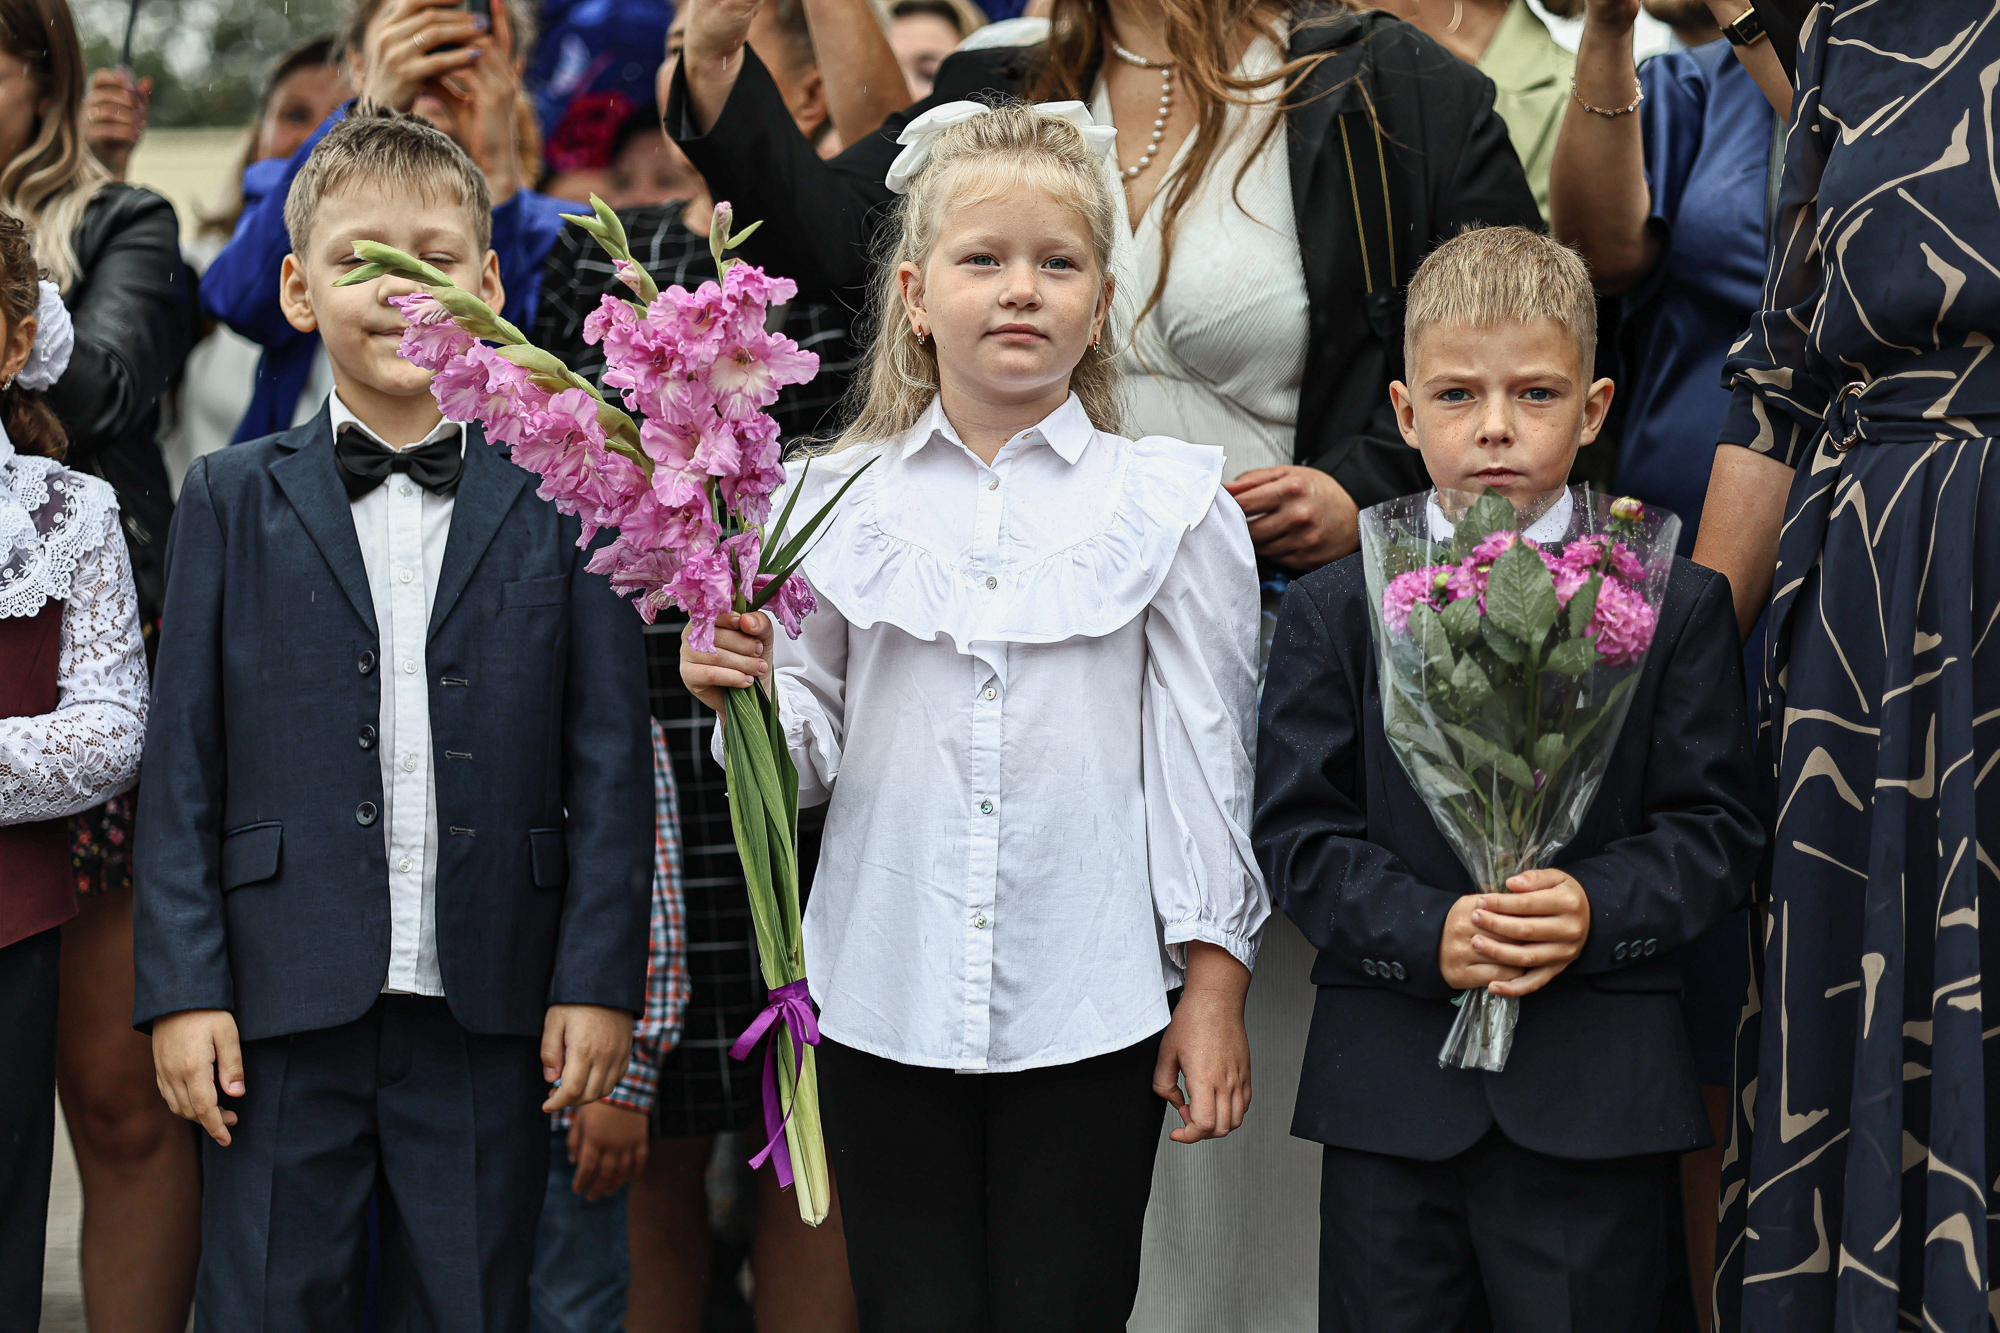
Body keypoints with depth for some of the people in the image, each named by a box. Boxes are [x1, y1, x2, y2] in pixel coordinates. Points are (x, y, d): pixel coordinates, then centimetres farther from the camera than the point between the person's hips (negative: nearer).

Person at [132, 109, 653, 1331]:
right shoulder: (233, 501, 6)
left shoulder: (562, 498, 3)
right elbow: (184, 762, 3)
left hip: (491, 1009, 0)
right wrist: (184, 988, -3)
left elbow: (612, 758, 2)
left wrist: (601, 978, -3)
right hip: (283, 1002, 0)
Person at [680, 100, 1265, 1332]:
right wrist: (748, 692, -12)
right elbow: (815, 756, 9)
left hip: (1089, 1010, -1)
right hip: (888, 1000, 1)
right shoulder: (840, 499, 5)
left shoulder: (1172, 502, 2)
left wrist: (1214, 979, 1)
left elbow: (1203, 753, 3)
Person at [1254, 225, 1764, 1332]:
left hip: (1597, 1106, -1)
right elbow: (1297, 833, 0)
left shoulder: (1675, 605, 3)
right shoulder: (1335, 610, 4)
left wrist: (1598, 909, -17)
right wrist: (1423, 932, -16)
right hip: (1389, 1089, 1)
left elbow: (1717, 825, 1)